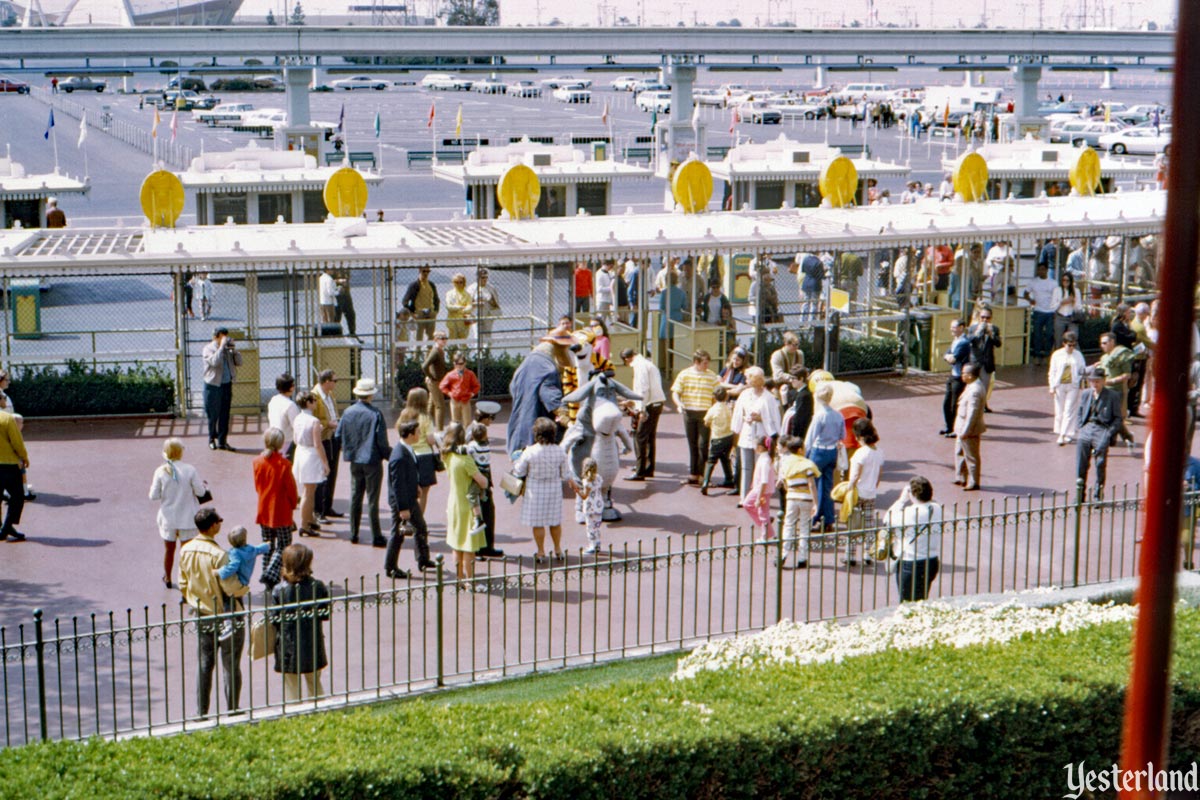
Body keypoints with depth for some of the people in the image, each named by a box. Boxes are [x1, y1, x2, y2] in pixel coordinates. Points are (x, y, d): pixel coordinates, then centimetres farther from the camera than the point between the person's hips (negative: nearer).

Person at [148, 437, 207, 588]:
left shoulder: (160, 471, -12)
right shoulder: (190, 470, -15)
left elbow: (154, 496, -7)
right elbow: (200, 492, -10)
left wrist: (153, 484, 13)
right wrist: (204, 486, 12)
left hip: (168, 518, 2)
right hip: (187, 518, -2)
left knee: (169, 549, 20)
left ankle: (167, 578, 37)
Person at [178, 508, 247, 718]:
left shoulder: (186, 550, -3)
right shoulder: (217, 555, -25)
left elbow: (183, 584, 7)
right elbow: (231, 588, -23)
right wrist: (245, 587, -3)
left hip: (201, 616, 6)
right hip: (225, 615, -6)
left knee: (203, 665, 14)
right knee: (231, 667, 6)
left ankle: (201, 713, 18)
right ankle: (231, 712, 13)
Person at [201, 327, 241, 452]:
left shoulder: (227, 349, 8)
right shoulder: (208, 349, -9)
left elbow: (239, 362, 6)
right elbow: (215, 362, -26)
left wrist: (234, 349, -7)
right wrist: (221, 347, -22)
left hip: (227, 385, 5)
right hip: (213, 385, -5)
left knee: (225, 415, 7)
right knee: (213, 415, 5)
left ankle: (222, 441, 14)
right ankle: (212, 439, 23)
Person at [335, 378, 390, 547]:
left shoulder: (348, 412, -3)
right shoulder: (375, 414, -16)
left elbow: (338, 436, 4)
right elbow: (382, 442, -15)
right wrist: (390, 456, 0)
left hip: (355, 461, 4)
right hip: (372, 460, -4)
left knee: (355, 497, 15)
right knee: (372, 499, 2)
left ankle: (353, 534, 21)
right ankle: (376, 537, 6)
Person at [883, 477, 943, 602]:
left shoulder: (910, 513, -24)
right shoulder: (937, 509, -4)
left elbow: (888, 520, -10)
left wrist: (901, 500, -5)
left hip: (910, 565, -7)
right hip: (932, 562, 7)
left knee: (908, 603, 7)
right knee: (923, 601, 21)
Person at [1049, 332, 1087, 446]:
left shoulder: (1078, 355, 5)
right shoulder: (1057, 355, 2)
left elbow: (1083, 370, 8)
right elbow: (1052, 371, 5)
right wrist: (1052, 387, 0)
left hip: (1073, 386, 0)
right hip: (1060, 385, 0)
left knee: (1069, 411, -6)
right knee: (1060, 410, 4)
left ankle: (1064, 435, -7)